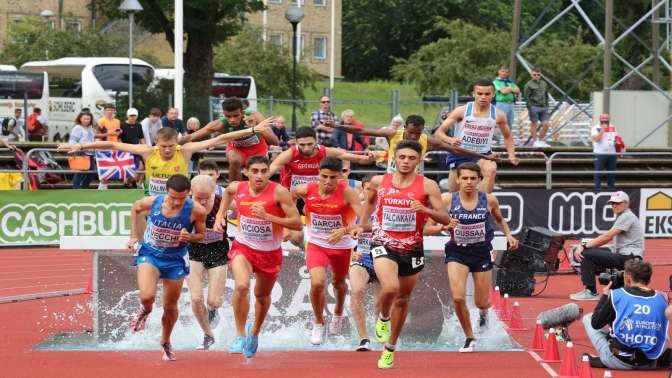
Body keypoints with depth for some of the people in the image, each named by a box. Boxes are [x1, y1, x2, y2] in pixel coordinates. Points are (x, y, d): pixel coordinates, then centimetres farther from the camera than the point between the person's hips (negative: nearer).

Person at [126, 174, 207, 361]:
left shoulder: (196, 211, -20)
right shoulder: (152, 202, -18)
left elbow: (201, 235, -3)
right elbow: (135, 209, 6)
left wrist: (189, 237, -25)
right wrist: (135, 236, 7)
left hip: (175, 260, 1)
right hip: (150, 254, -1)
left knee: (170, 307, 12)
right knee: (147, 296, -24)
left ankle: (165, 342, 40)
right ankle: (145, 311, 15)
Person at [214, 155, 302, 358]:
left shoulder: (279, 192, -20)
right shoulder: (237, 188, -9)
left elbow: (297, 224, -23)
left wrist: (267, 216, -32)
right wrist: (220, 215, 9)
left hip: (270, 252, 0)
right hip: (243, 247, 0)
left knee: (262, 296, 19)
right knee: (241, 286, -28)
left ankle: (254, 333, 48)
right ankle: (240, 335, -13)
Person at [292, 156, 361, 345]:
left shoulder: (347, 193, -24)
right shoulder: (306, 190, -17)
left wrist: (345, 230, -49)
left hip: (341, 246, 0)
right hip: (316, 244, 0)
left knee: (338, 282, 23)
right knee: (317, 283, -20)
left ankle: (338, 315, 56)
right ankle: (318, 324, 6)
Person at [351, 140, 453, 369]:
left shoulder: (427, 186, -9)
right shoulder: (379, 182, -2)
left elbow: (445, 219, -13)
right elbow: (369, 200, 21)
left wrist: (426, 210, -30)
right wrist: (362, 225, 14)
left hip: (412, 249, 1)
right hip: (384, 245, -1)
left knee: (402, 299, 14)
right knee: (390, 288, -27)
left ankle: (390, 348, 34)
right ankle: (383, 318, 8)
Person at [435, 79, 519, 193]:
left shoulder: (498, 115, -4)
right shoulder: (462, 111, -11)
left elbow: (507, 136, 15)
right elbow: (439, 132, -10)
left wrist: (511, 155, -2)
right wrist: (450, 140, -32)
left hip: (483, 155, 0)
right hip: (460, 154, 0)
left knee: (491, 170, -34)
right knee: (453, 193, 7)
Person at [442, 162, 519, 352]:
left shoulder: (489, 200, -7)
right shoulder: (448, 200, -11)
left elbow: (499, 219, 15)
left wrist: (508, 235, 0)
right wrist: (445, 226, -24)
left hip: (482, 253, 1)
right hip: (457, 252, -1)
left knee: (481, 302, 6)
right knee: (458, 298, -16)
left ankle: (483, 311, 47)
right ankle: (469, 338, 7)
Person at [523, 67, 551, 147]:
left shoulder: (544, 84, 16)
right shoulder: (529, 85, -3)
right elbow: (527, 97, -6)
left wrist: (546, 106, 12)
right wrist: (530, 108, -13)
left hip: (543, 107, 6)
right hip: (534, 107, -6)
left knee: (546, 124, 1)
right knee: (534, 124, 0)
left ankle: (540, 140, 13)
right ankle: (535, 141, 7)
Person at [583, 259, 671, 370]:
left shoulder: (617, 295, -7)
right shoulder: (661, 298, 2)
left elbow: (595, 324, 1)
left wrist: (604, 295, 12)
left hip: (620, 362, -3)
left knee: (587, 318, 17)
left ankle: (602, 359, 3)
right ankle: (663, 356, 10)